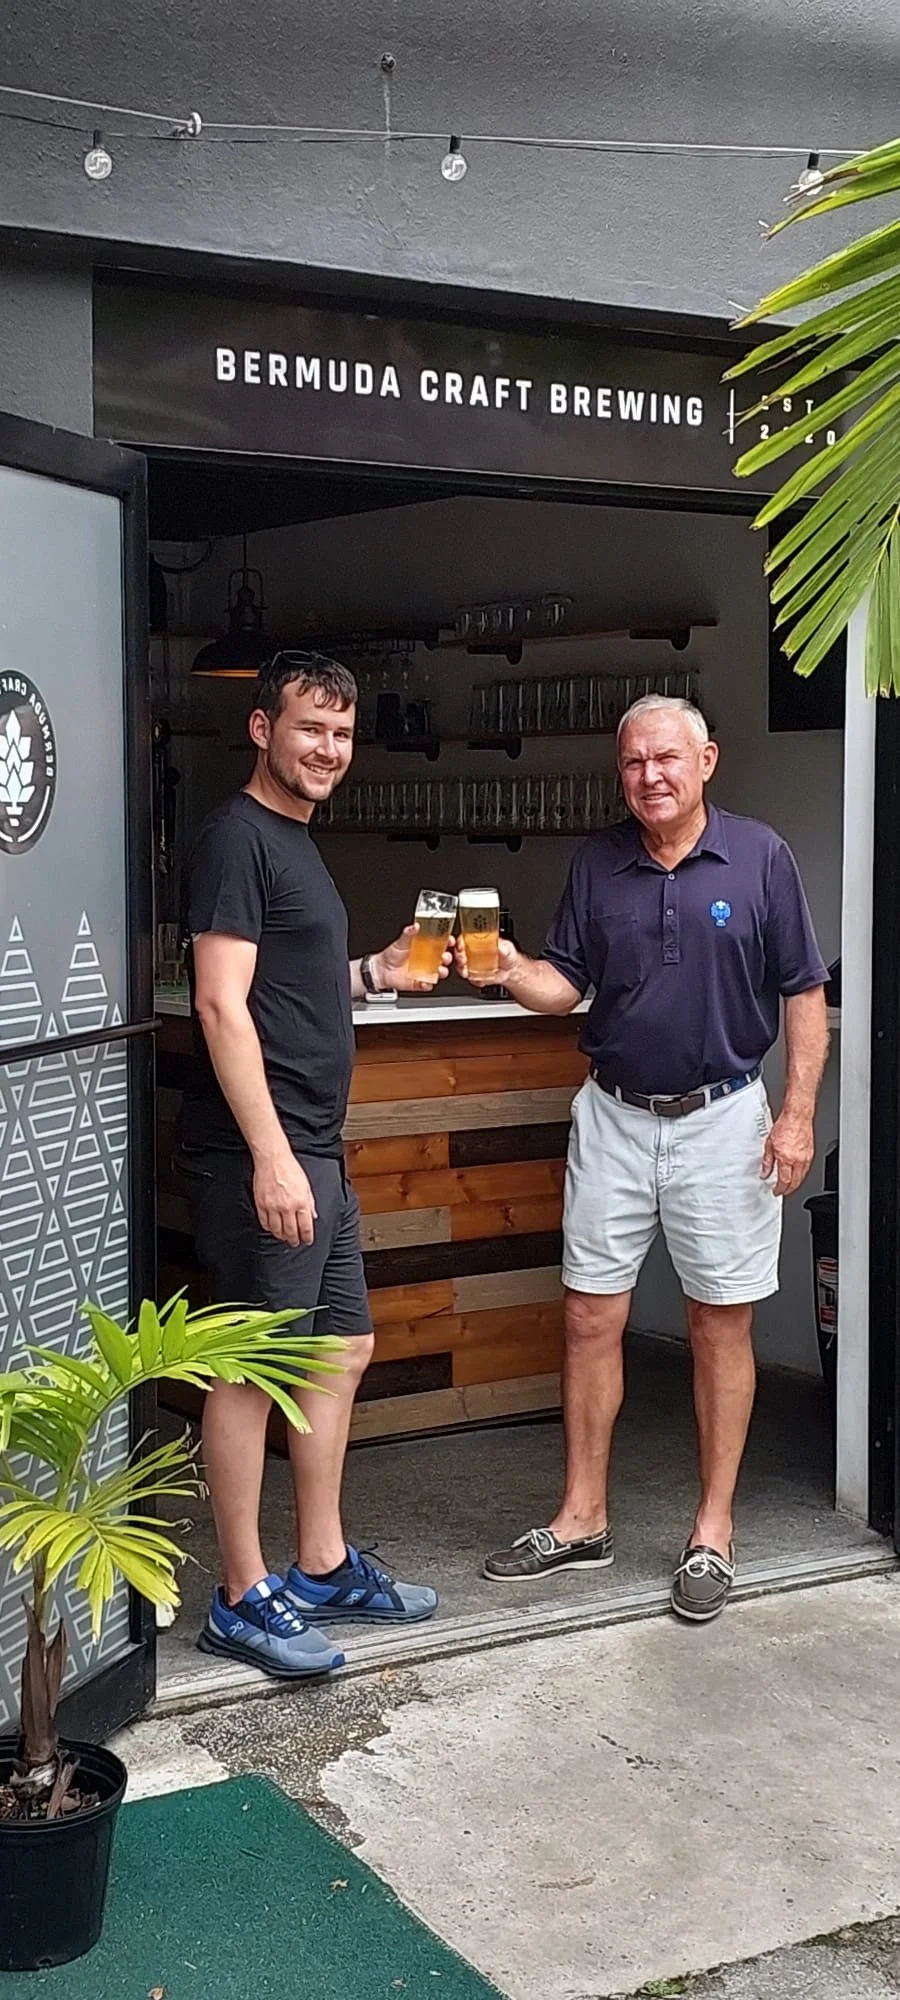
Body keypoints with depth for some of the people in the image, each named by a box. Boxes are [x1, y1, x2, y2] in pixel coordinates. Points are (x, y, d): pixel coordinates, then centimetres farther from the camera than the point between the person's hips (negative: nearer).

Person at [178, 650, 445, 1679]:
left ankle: (323, 1567, 26)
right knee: (253, 1366, -3)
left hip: (313, 1149, 10)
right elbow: (222, 1005, -19)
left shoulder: (296, 840, 18)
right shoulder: (237, 836, -11)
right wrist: (271, 1158, -23)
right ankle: (242, 1598, 8)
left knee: (344, 1349, 15)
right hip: (260, 1153, -10)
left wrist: (373, 972, 14)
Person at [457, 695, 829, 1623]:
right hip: (613, 1117, 3)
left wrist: (797, 1115, -9)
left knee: (720, 1326, 5)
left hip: (721, 1119, -3)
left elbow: (803, 994, -2)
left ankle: (713, 1530, 17)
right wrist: (512, 971, -15)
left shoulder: (759, 857, -5)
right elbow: (567, 986, 6)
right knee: (591, 1317, 6)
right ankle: (582, 1519, 19)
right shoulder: (596, 862, 3)